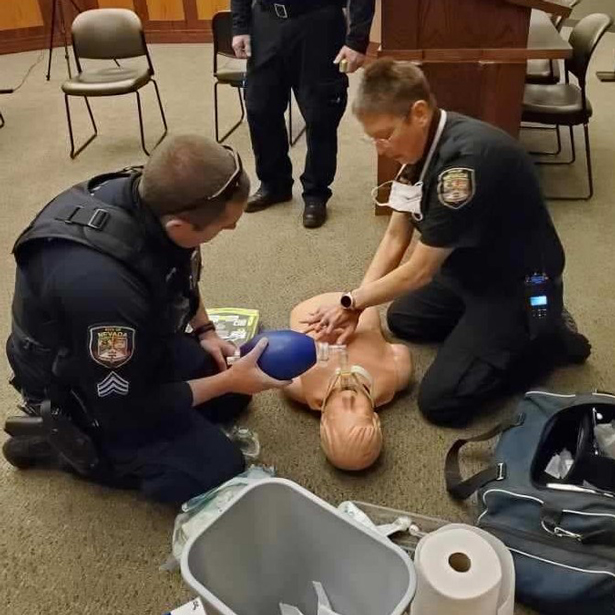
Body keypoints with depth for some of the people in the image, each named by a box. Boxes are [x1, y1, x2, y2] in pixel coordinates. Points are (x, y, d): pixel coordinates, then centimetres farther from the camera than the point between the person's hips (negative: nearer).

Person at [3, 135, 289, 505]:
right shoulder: (100, 284, -43)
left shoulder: (149, 196, -19)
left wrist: (205, 331, -1)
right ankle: (64, 439, 2)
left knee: (234, 397, 12)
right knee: (217, 470, -10)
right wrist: (228, 380, -19)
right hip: (81, 388, -7)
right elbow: (127, 408, -27)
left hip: (140, 346, 8)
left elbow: (181, 277, 7)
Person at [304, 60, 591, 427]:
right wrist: (356, 307, -12)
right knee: (402, 319, 23)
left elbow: (420, 271, -26)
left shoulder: (465, 160, -34)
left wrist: (351, 303, -14)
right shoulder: (422, 144, -5)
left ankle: (550, 339, 4)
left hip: (519, 286, -9)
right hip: (472, 270, 9)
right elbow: (396, 238, -2)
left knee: (440, 401, -11)